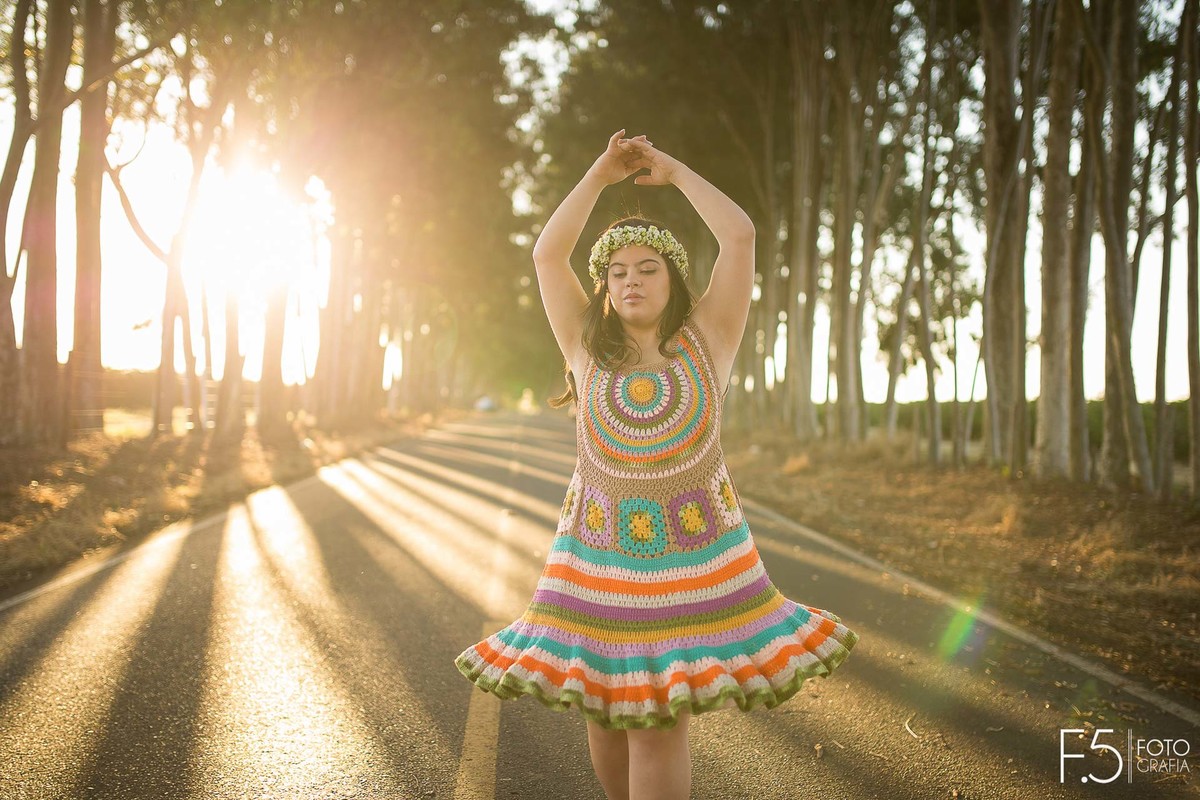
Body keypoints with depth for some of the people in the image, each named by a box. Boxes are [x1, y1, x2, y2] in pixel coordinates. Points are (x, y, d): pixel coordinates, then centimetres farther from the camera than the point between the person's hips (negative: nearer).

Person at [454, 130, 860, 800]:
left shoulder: (706, 339, 4)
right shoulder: (588, 345, 8)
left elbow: (742, 236, -1)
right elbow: (548, 254, 2)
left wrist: (676, 173, 8)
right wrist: (600, 175, 2)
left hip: (695, 553, -2)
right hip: (600, 553, 2)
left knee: (660, 722, -7)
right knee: (604, 712, 8)